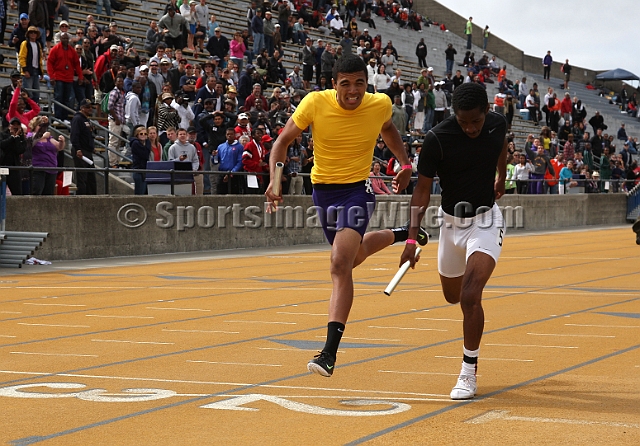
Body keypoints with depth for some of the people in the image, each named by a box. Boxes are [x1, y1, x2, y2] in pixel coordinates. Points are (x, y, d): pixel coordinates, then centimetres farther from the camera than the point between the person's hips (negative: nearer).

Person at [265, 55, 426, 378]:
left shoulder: (380, 105, -11)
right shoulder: (315, 103, -15)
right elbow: (283, 140, -7)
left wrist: (405, 163, 7)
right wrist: (275, 178, -23)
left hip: (358, 189, -3)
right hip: (323, 189, 3)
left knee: (340, 263, -21)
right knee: (352, 256, 23)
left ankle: (330, 353, -24)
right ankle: (398, 235, 57)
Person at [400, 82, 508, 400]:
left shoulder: (498, 124, -12)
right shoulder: (438, 139, -20)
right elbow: (423, 189, -16)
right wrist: (412, 238, -25)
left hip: (486, 221, -1)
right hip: (452, 223, 1)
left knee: (470, 296, -20)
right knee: (452, 296, 20)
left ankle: (469, 372, -7)